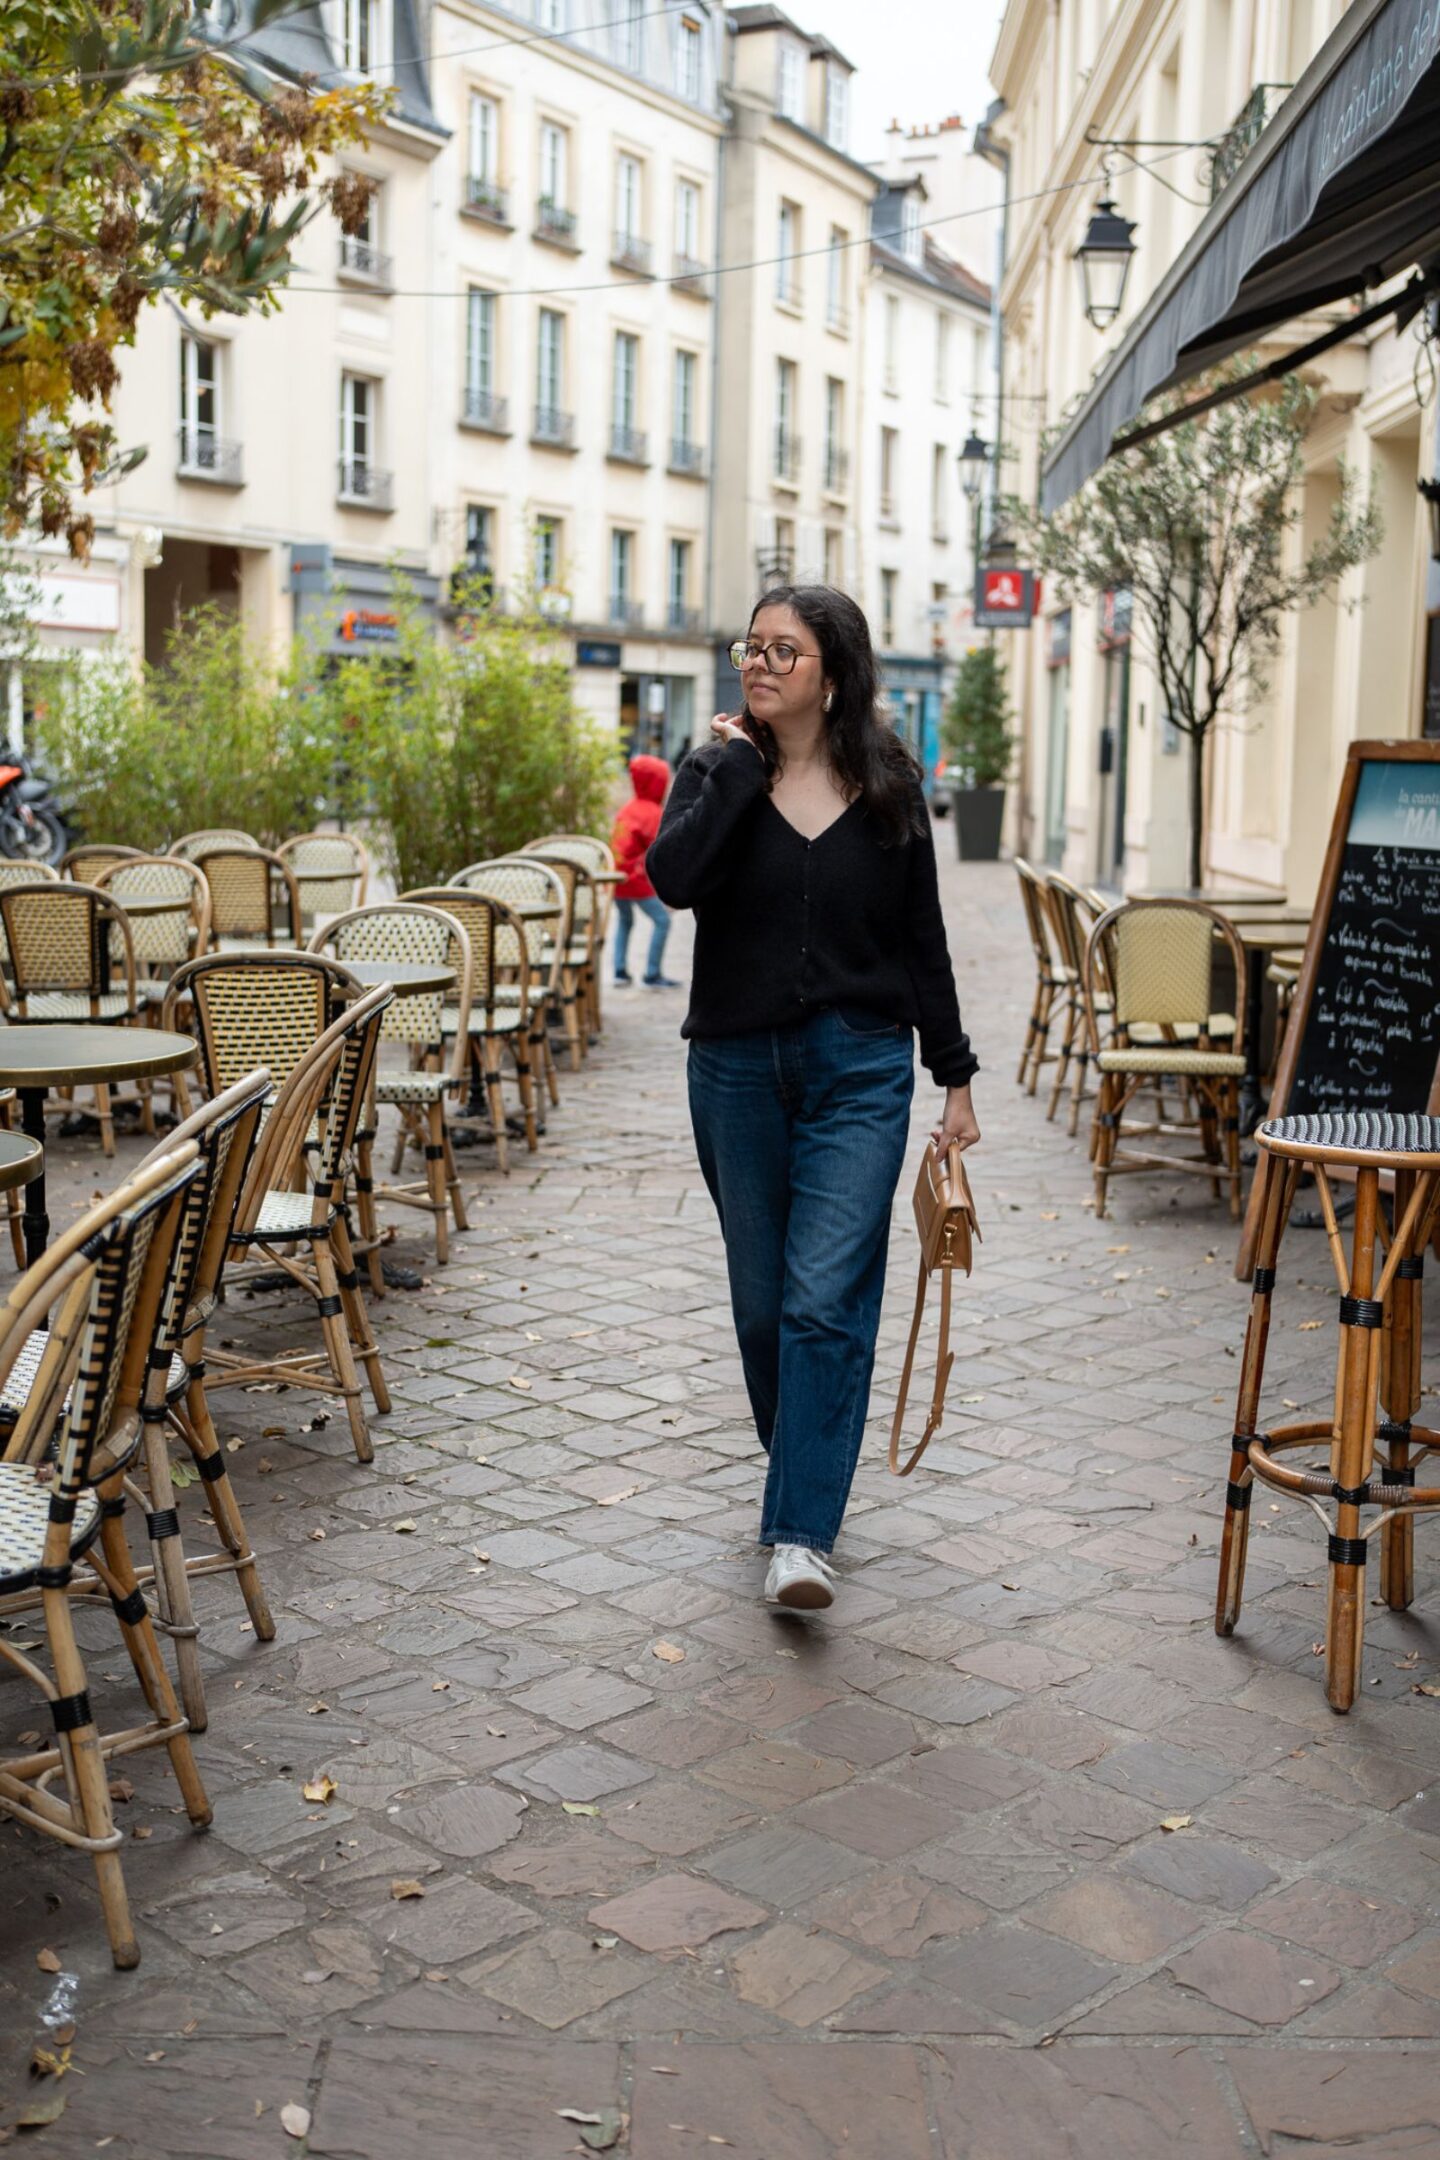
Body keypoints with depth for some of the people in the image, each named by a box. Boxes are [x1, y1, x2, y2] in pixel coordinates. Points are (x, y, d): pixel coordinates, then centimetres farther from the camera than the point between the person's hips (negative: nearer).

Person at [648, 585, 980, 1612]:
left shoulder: (888, 789, 3)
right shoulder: (718, 771, 2)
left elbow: (922, 940, 8)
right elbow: (674, 875, -19)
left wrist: (955, 1076, 8)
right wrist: (737, 765, -14)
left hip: (860, 1070, -1)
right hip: (739, 1066, 2)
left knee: (826, 1299, -10)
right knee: (763, 1299, 12)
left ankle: (803, 1535, -8)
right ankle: (803, 1473, 34)